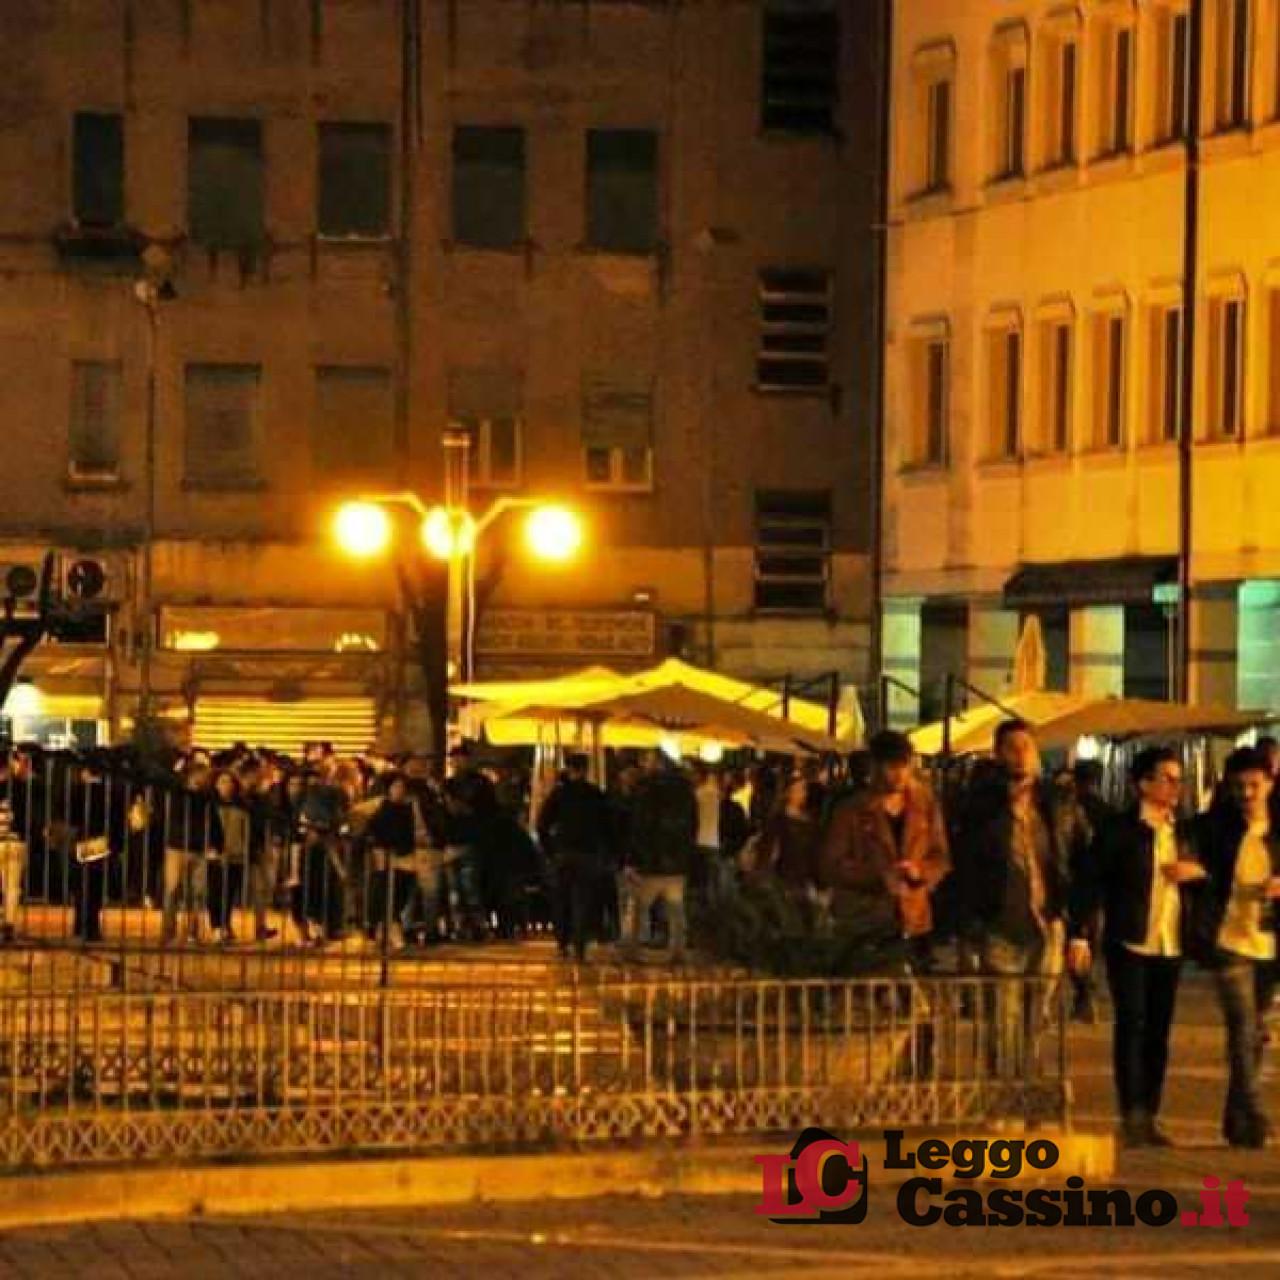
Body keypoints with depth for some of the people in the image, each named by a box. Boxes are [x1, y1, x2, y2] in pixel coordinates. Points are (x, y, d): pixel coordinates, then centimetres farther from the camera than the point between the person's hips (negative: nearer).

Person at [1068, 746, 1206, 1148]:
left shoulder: (1182, 832, 13)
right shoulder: (1120, 830, -5)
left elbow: (1208, 877, 21)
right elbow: (1089, 882, -8)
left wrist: (1198, 871, -3)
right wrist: (1080, 934, -16)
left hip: (1170, 947, 5)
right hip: (1129, 944, -5)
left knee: (1158, 1032, 7)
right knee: (1131, 1026, -8)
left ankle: (1149, 1117, 13)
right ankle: (1131, 1116, -5)